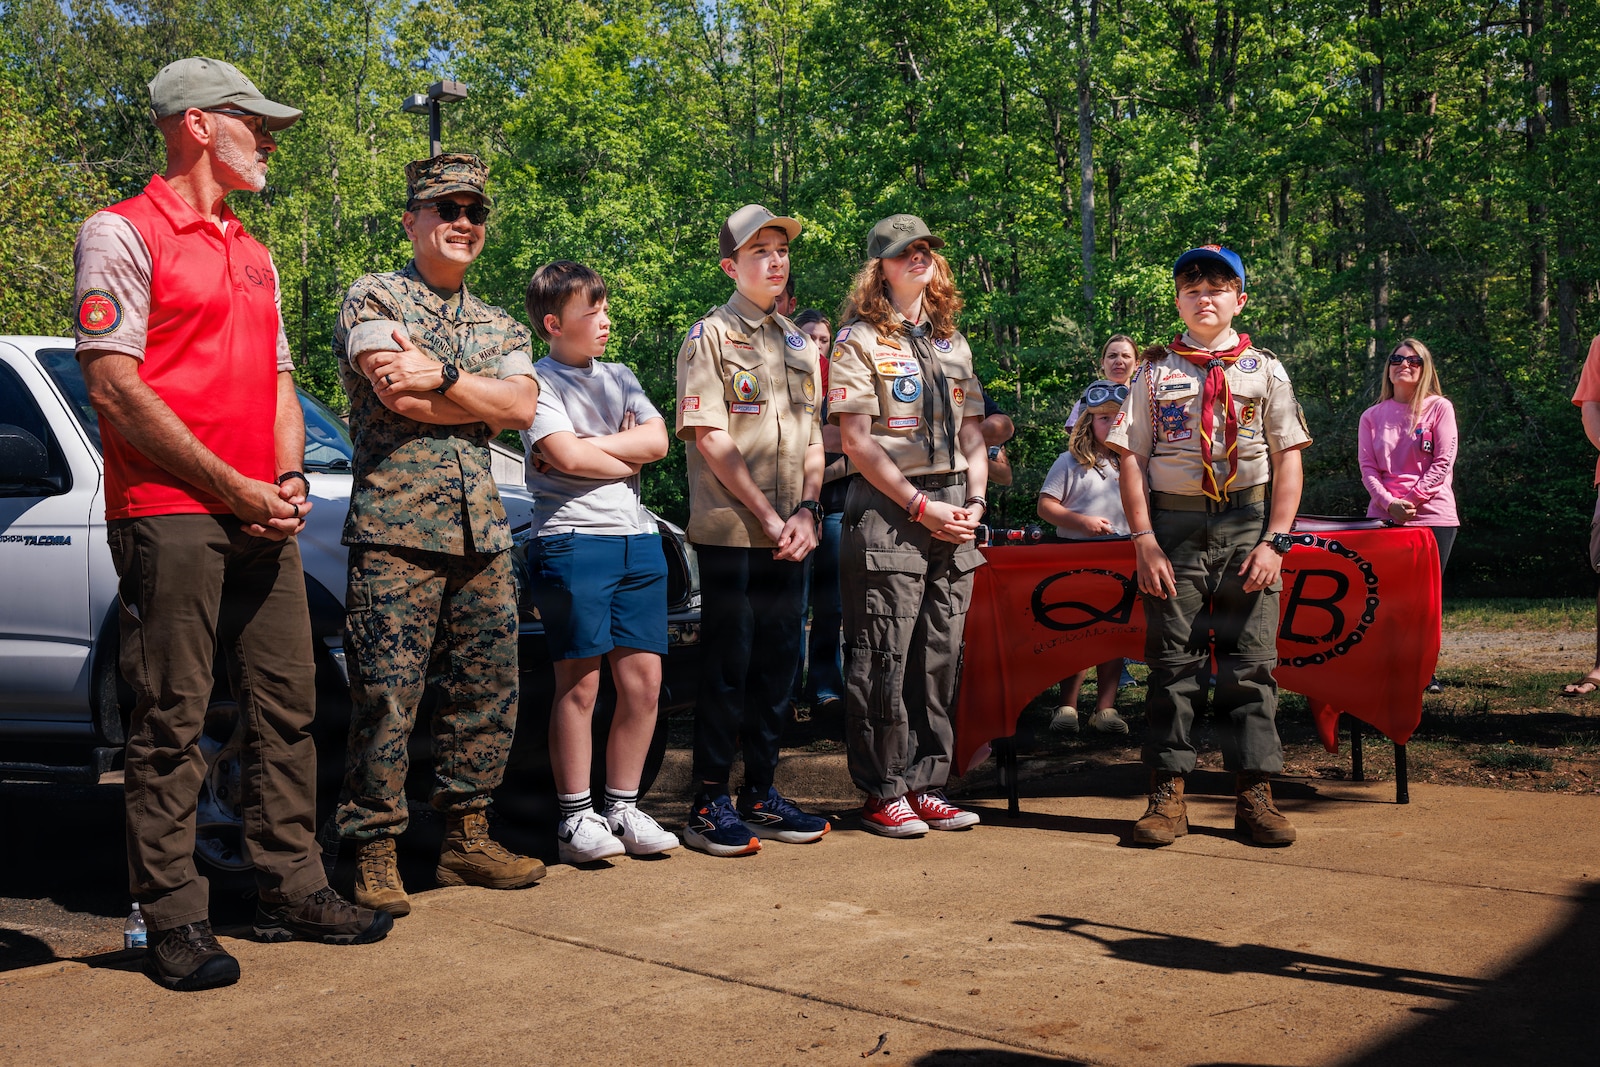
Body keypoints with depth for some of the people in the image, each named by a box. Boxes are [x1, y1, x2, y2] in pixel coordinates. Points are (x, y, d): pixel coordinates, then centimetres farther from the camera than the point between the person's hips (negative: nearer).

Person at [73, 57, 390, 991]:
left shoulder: (253, 254, 22)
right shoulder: (123, 233, -2)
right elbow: (114, 387, -11)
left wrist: (290, 479, 3)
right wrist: (235, 489, -14)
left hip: (262, 519, 7)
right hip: (167, 515, -7)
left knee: (287, 707, 8)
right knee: (172, 723, -3)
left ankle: (293, 890, 17)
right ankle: (174, 919, 5)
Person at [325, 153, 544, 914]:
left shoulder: (499, 327, 20)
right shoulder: (373, 298, 3)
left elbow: (523, 406, 1)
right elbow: (400, 398, -13)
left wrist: (442, 376, -11)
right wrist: (483, 399, -2)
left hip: (482, 531, 6)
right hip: (397, 526, -6)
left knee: (485, 691, 9)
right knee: (386, 697, -6)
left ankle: (466, 838, 21)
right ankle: (373, 855, 3)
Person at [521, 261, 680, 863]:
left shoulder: (620, 378, 20)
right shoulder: (539, 382, 1)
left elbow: (657, 440, 5)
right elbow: (567, 458, -13)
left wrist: (590, 446, -5)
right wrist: (627, 456, 1)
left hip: (637, 537, 6)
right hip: (572, 538, -6)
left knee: (644, 681, 3)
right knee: (580, 683, -5)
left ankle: (623, 807, 13)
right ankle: (575, 818, 3)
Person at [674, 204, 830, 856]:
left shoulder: (801, 344, 18)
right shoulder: (710, 336, -2)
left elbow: (813, 437, 15)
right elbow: (710, 437, -10)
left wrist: (806, 512, -2)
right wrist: (768, 515, -13)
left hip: (789, 536, 6)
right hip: (730, 533, -6)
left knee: (778, 664, 8)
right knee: (727, 667, -4)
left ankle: (761, 794, 18)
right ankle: (710, 805, 3)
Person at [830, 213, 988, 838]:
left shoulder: (952, 341, 19)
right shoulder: (859, 339, -1)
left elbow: (971, 434, 19)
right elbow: (855, 440, -9)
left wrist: (974, 501, 3)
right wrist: (922, 506, -13)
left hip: (953, 515, 6)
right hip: (888, 511, -6)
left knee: (940, 658, 8)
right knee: (884, 661, -4)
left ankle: (925, 786, 16)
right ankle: (883, 793, 5)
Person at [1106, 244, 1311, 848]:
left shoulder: (1265, 371, 9)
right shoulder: (1154, 371, 8)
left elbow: (1288, 459, 6)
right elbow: (1131, 459, 4)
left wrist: (1274, 541, -4)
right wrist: (1145, 541, -6)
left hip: (1247, 528, 0)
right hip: (1174, 527, 0)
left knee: (1250, 662, 0)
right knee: (1172, 662, 1)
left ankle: (1254, 794, 7)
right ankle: (1167, 795, 6)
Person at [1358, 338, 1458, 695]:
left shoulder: (1439, 408, 2)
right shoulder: (1373, 415, 10)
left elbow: (1443, 463, -4)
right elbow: (1367, 467, 3)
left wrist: (1411, 500, -12)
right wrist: (1389, 503, -13)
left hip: (1432, 515, -2)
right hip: (1383, 516, 2)